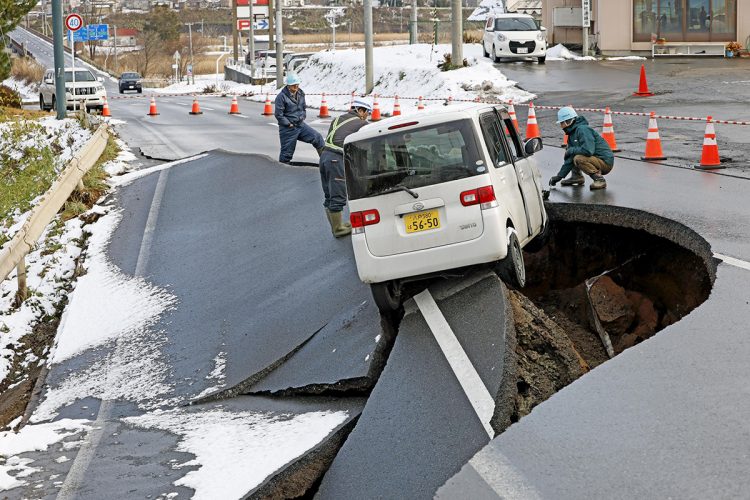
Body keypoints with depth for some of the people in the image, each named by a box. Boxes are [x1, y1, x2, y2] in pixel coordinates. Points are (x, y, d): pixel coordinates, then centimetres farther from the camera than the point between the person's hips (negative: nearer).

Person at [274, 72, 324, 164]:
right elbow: (278, 114, -16)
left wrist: (303, 117, 10)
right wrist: (288, 124, -14)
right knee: (287, 152, 2)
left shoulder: (300, 93, 6)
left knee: (317, 137, -7)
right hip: (288, 129, -6)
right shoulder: (281, 97, -16)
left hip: (301, 125, 6)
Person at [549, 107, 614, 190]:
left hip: (606, 162, -10)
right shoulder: (572, 134, 11)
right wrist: (559, 176, 8)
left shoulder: (583, 130, -19)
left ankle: (599, 179, -20)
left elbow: (588, 151, -32)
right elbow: (569, 159, 13)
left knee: (578, 159, -30)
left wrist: (571, 150, -16)